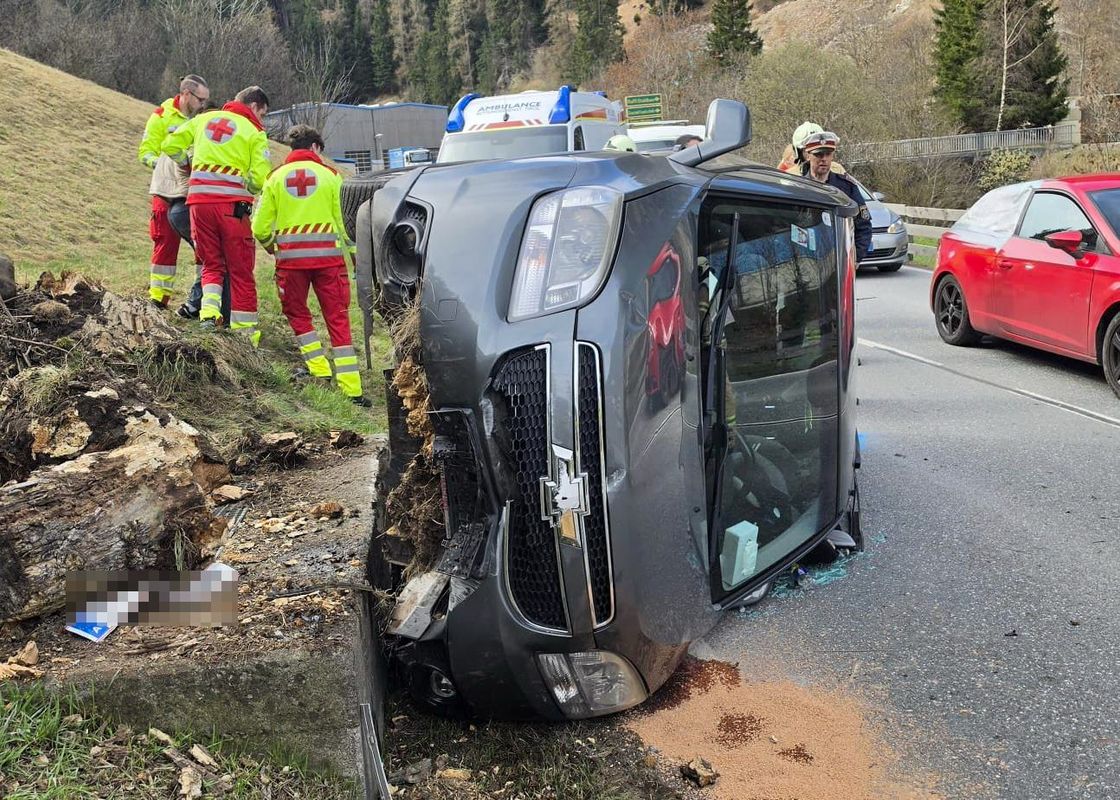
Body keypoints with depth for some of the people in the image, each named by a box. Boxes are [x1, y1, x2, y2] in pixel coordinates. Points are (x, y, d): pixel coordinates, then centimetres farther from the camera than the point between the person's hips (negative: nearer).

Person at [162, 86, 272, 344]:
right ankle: (244, 330, 7)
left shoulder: (205, 118, 15)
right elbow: (260, 178, -8)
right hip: (232, 202, -4)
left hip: (199, 198, 4)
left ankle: (209, 312, -3)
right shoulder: (255, 132, 2)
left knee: (212, 264, 18)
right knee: (240, 271, 5)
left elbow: (170, 145, 16)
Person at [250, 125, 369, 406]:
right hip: (327, 255, -1)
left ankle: (320, 370, 11)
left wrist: (271, 245, 25)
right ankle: (352, 388, -2)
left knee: (297, 313, 20)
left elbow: (260, 227, 5)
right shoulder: (329, 174, 4)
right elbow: (339, 222, 1)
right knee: (337, 319, 2)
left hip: (290, 256, 1)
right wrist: (350, 251, 14)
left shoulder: (276, 177, 7)